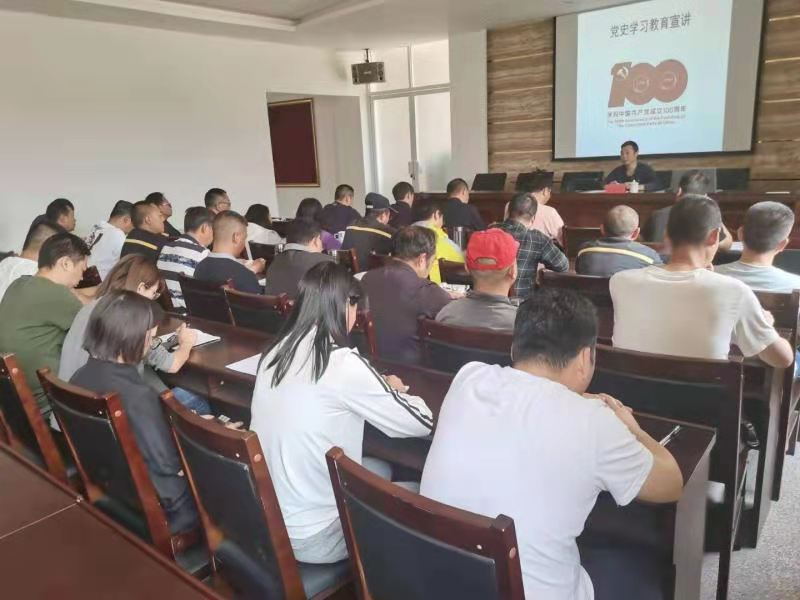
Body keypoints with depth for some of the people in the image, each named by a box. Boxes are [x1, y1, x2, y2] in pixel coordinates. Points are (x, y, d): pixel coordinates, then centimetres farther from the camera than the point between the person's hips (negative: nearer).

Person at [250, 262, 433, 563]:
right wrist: (394, 389, 7)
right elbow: (422, 423, -12)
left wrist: (378, 385, 9)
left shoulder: (276, 352, -2)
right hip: (309, 538, -7)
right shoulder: (342, 363, -22)